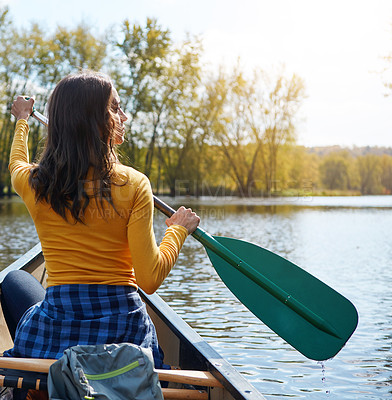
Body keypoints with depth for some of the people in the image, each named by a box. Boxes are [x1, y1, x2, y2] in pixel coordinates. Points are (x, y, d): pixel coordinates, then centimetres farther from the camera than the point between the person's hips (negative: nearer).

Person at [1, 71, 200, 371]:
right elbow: (150, 280, -15)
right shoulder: (134, 185, -14)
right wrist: (179, 229, 1)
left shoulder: (31, 182, -5)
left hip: (51, 338, -1)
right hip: (124, 334, 1)